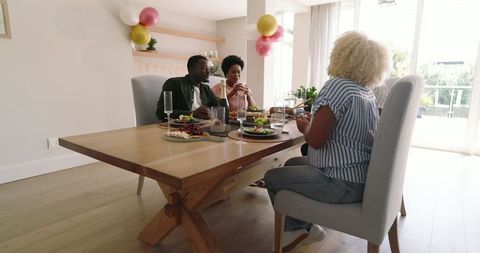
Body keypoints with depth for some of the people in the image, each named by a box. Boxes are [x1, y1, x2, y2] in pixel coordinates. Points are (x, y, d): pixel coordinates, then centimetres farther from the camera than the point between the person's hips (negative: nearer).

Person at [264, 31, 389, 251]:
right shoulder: (367, 90, 9)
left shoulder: (337, 86, -18)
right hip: (362, 175, 9)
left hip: (344, 183, -9)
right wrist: (313, 122, 11)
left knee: (272, 178, 3)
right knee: (292, 164, 23)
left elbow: (315, 140, -24)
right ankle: (305, 227, 28)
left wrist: (304, 126, -4)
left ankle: (297, 229, 21)